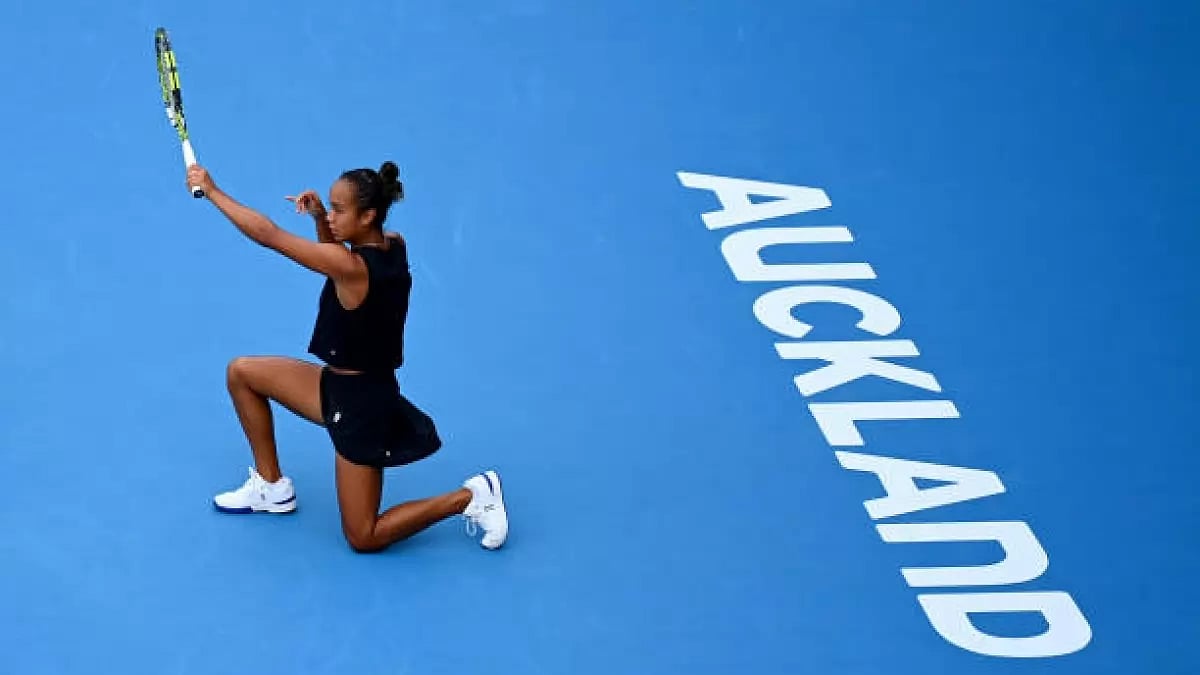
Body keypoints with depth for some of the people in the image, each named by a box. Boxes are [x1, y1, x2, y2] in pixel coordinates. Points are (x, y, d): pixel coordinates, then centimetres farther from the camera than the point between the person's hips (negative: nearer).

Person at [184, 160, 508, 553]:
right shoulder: (393, 247, -6)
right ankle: (272, 486, 23)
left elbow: (268, 235, -26)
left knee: (363, 539, 3)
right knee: (241, 373, 13)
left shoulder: (353, 269, -29)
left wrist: (211, 190, -16)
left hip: (360, 404, -9)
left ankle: (470, 497, 6)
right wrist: (320, 217, -4)